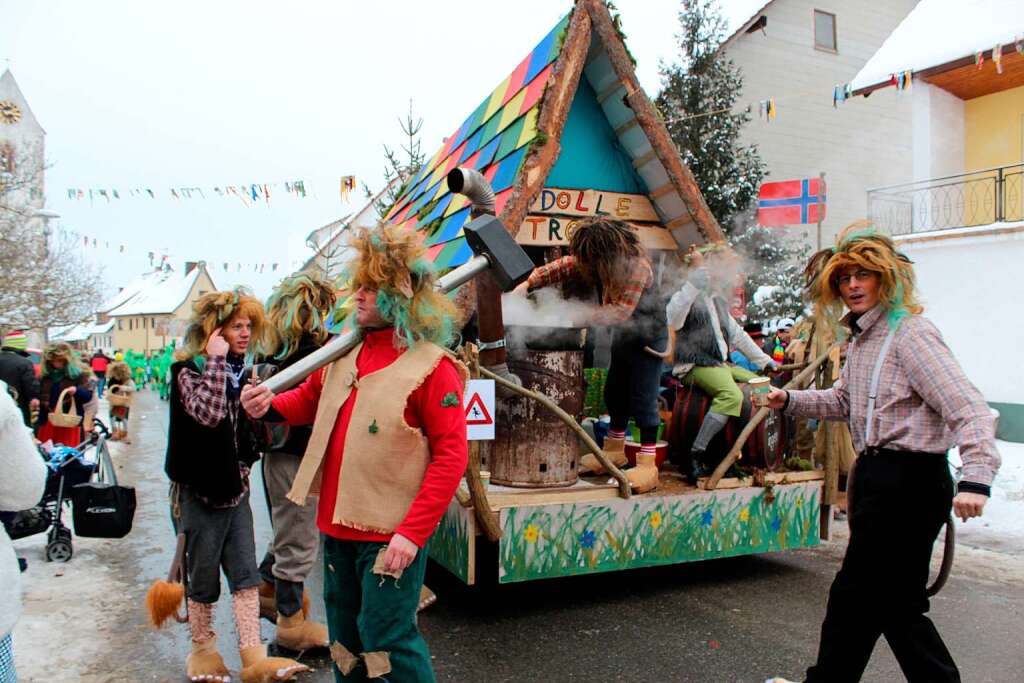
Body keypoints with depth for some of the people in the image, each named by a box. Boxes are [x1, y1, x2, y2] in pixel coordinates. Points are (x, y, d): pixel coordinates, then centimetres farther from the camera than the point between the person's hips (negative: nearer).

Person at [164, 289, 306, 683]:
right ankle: (203, 649, 26)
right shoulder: (188, 370, -10)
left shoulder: (242, 371, 9)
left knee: (245, 575, 3)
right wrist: (215, 360, -25)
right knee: (203, 578, 7)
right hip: (200, 491, -5)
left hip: (235, 488, 6)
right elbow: (208, 413, -31)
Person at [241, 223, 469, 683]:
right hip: (339, 524, 7)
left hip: (391, 533, -7)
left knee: (385, 637, 1)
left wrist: (412, 532, -21)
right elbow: (310, 398, 21)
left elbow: (451, 455, -18)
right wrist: (271, 405, -1)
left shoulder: (430, 365, -15)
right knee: (344, 636, 21)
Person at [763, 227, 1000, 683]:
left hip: (909, 481, -9)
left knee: (855, 595, 4)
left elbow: (966, 406, -23)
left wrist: (976, 477, -36)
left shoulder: (910, 332, -15)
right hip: (877, 475, 9)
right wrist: (790, 401, 11)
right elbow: (843, 401, 26)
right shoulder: (862, 338, 14)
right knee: (895, 601, 17)